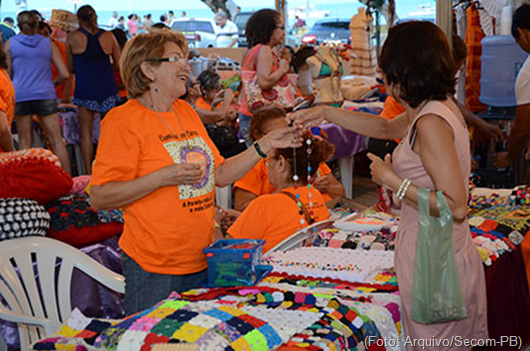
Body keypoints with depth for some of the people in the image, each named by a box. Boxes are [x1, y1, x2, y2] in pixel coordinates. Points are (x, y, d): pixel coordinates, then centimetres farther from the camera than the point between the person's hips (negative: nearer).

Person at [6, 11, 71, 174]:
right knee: (57, 141, 0)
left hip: (19, 95, 0)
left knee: (24, 142, 7)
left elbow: (7, 74, 8)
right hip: (45, 95, 0)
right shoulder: (48, 44, 6)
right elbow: (64, 74, 2)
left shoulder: (10, 44, 5)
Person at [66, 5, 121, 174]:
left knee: (86, 132, 3)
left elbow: (70, 68, 4)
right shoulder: (108, 36, 4)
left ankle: (88, 172, 1)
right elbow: (118, 65, 9)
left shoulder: (73, 37, -1)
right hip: (108, 86, 2)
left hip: (85, 88, -2)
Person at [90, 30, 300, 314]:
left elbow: (219, 175, 14)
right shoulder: (123, 121, -11)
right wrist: (163, 177, -24)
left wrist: (265, 145, 6)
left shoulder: (186, 112, 12)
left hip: (200, 261, 7)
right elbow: (99, 198, -16)